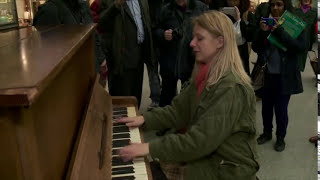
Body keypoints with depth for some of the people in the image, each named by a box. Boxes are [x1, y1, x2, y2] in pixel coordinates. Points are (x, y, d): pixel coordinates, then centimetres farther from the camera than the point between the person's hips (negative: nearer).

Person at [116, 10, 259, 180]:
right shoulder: (205, 76, 2)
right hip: (207, 155, 7)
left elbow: (200, 140, -29)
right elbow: (179, 109, 6)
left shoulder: (231, 88, -26)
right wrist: (145, 119, -5)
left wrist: (151, 147, -28)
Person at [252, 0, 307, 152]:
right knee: (266, 106, 13)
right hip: (266, 74, 3)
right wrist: (262, 32, -18)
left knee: (281, 109, 5)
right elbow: (255, 48, 0)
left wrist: (279, 31, -23)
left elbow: (302, 47, -18)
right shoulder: (266, 23, 4)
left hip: (284, 76, -3)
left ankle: (281, 137, 26)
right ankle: (267, 133, 35)